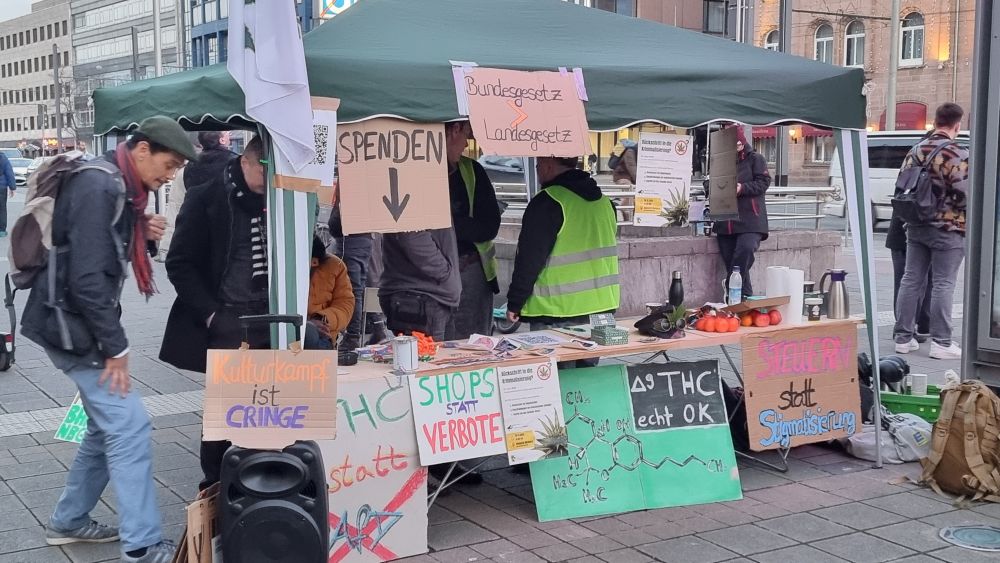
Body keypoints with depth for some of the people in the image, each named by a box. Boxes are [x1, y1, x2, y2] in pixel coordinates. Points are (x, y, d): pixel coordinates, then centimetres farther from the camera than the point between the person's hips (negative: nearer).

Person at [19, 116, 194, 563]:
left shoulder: (119, 186, 9)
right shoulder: (98, 186, -22)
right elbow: (86, 277, -26)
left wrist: (143, 235, -2)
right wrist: (116, 347, -20)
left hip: (81, 321, 10)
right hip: (71, 324, -10)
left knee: (108, 425, 16)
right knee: (130, 427, -9)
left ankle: (69, 521, 30)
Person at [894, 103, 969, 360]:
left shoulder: (916, 150, 6)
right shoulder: (958, 154, -15)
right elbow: (964, 194, -18)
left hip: (916, 227, 6)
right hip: (948, 228, -6)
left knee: (911, 280, 10)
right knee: (943, 285, -1)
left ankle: (904, 338, 14)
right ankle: (941, 343, 2)